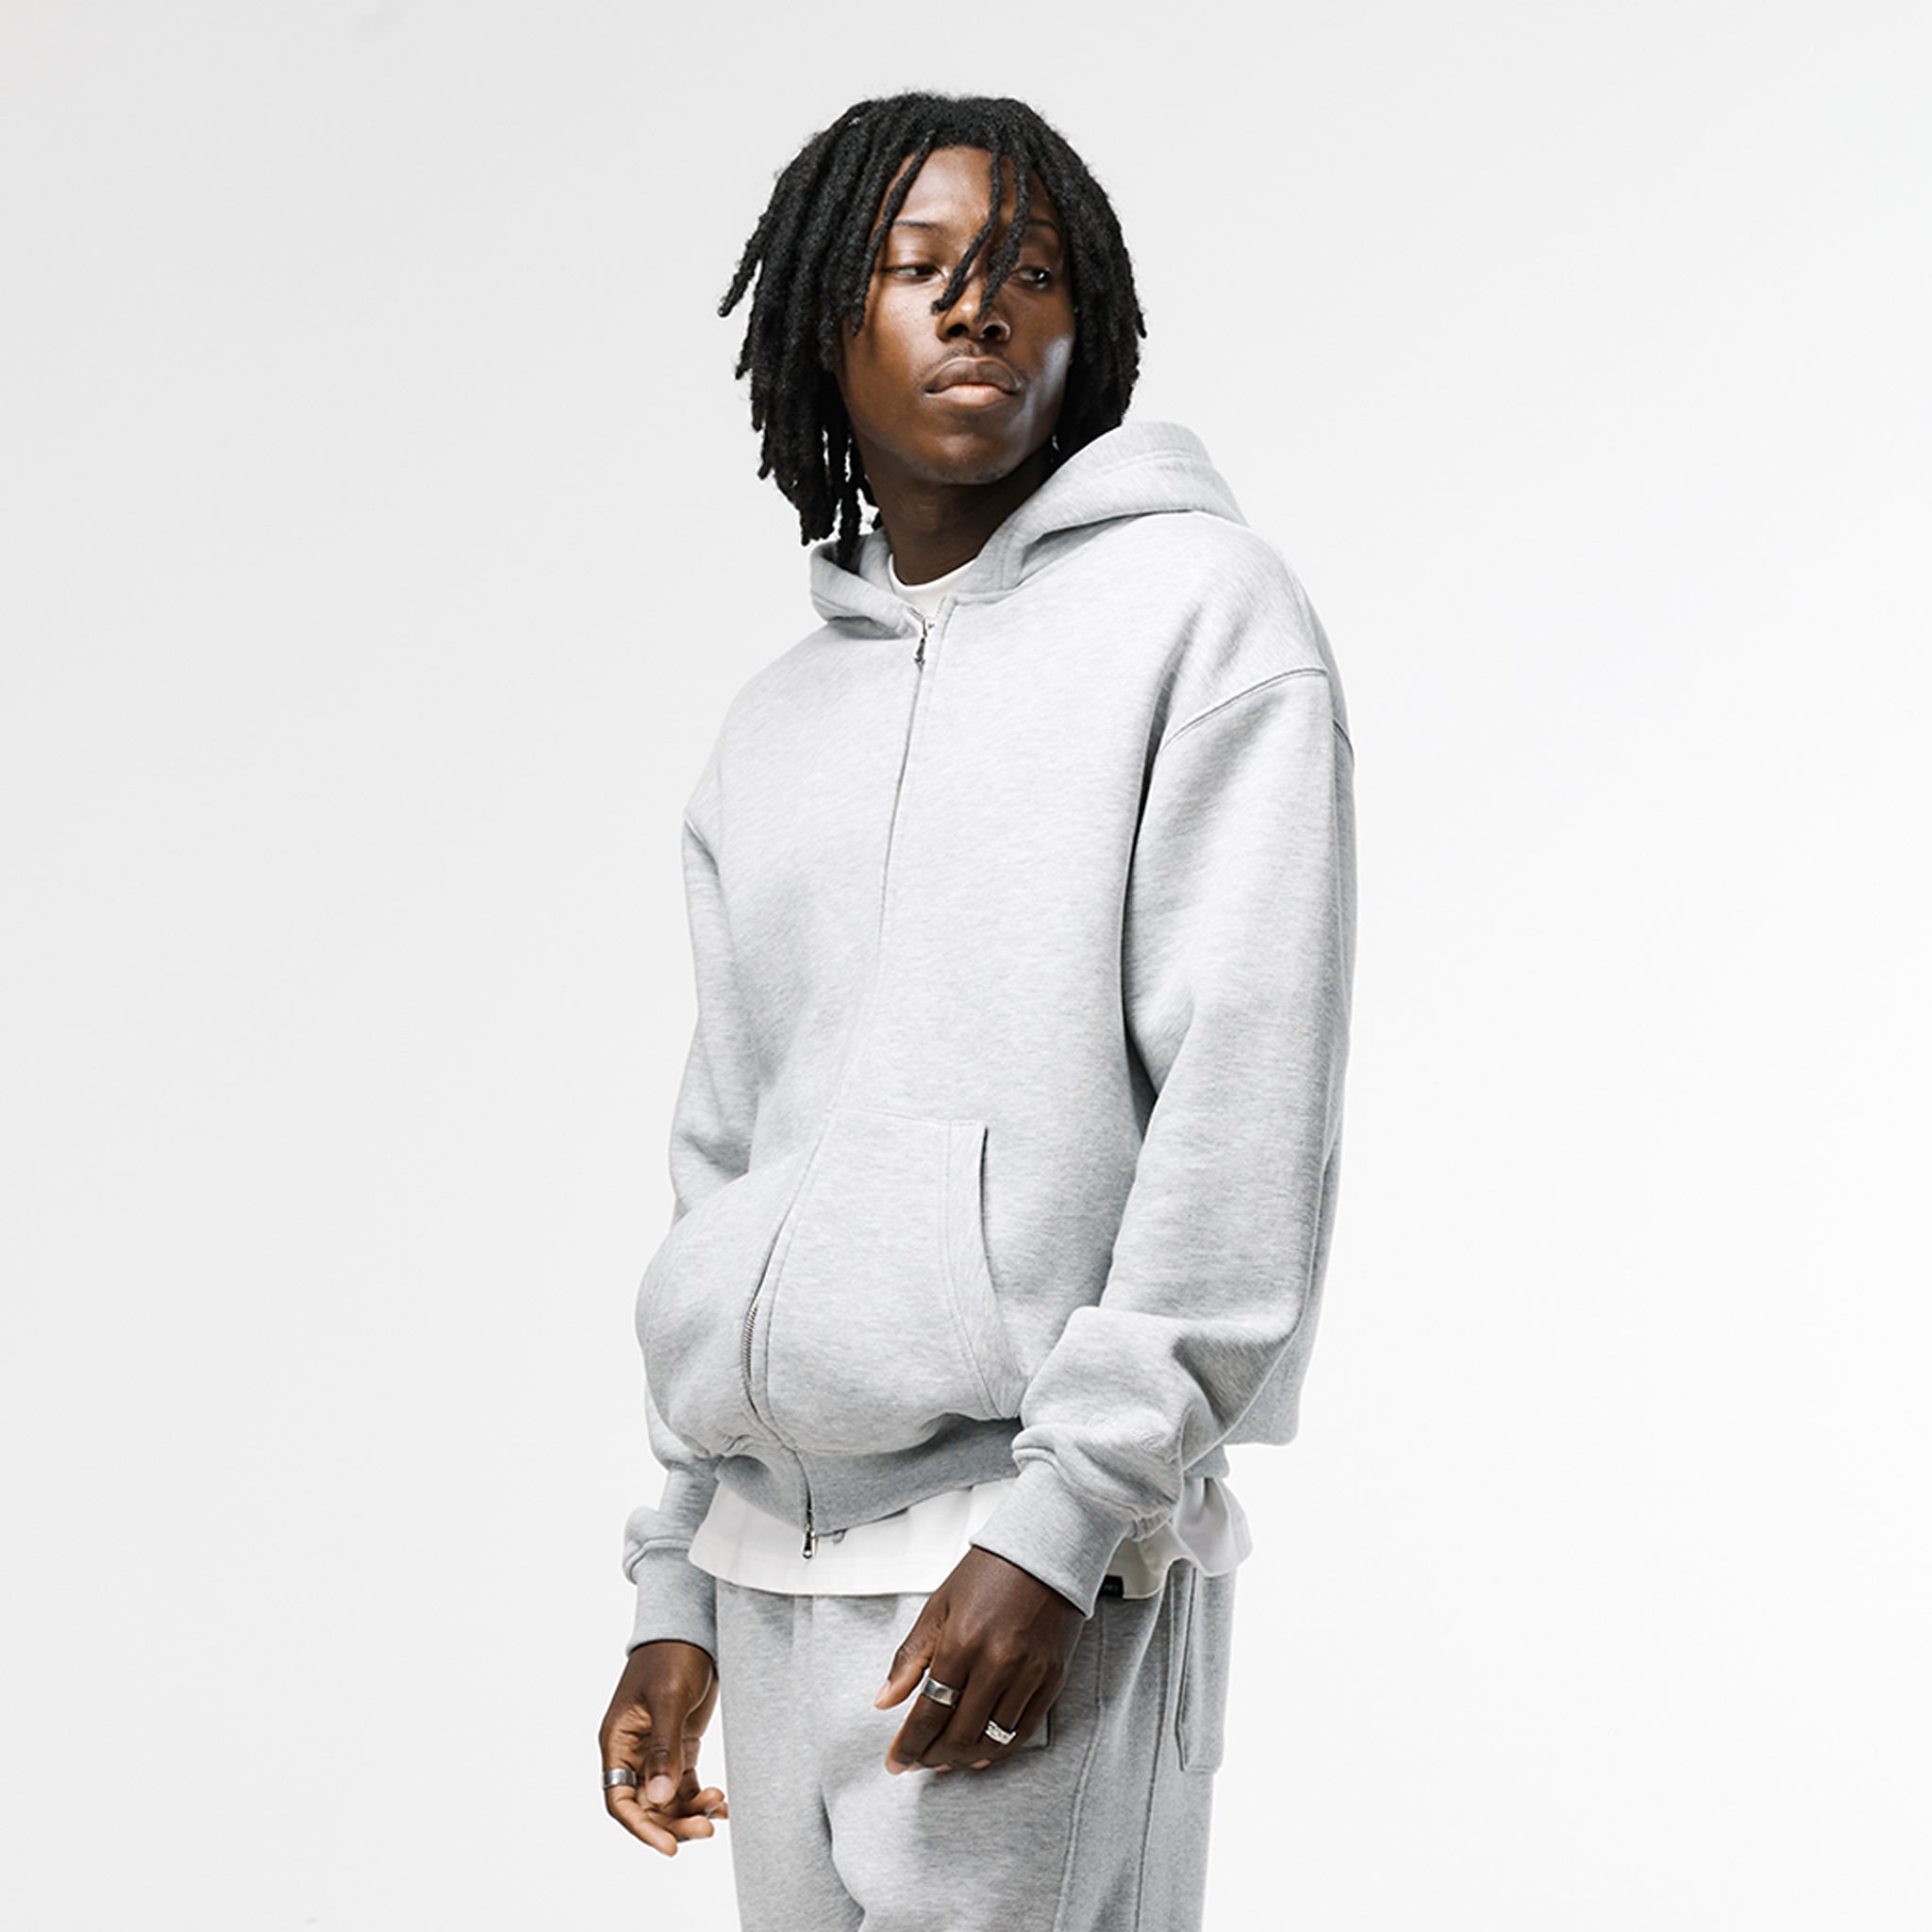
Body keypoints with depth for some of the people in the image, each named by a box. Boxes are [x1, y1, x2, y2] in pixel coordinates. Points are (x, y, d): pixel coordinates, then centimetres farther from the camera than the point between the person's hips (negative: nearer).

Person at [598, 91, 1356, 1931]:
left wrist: (1060, 1520, -16)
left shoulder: (1198, 609, -1)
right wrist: (676, 1587, 15)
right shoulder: (775, 725, 16)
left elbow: (1246, 1102, -10)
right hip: (778, 1556, 6)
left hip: (1042, 1562, -5)